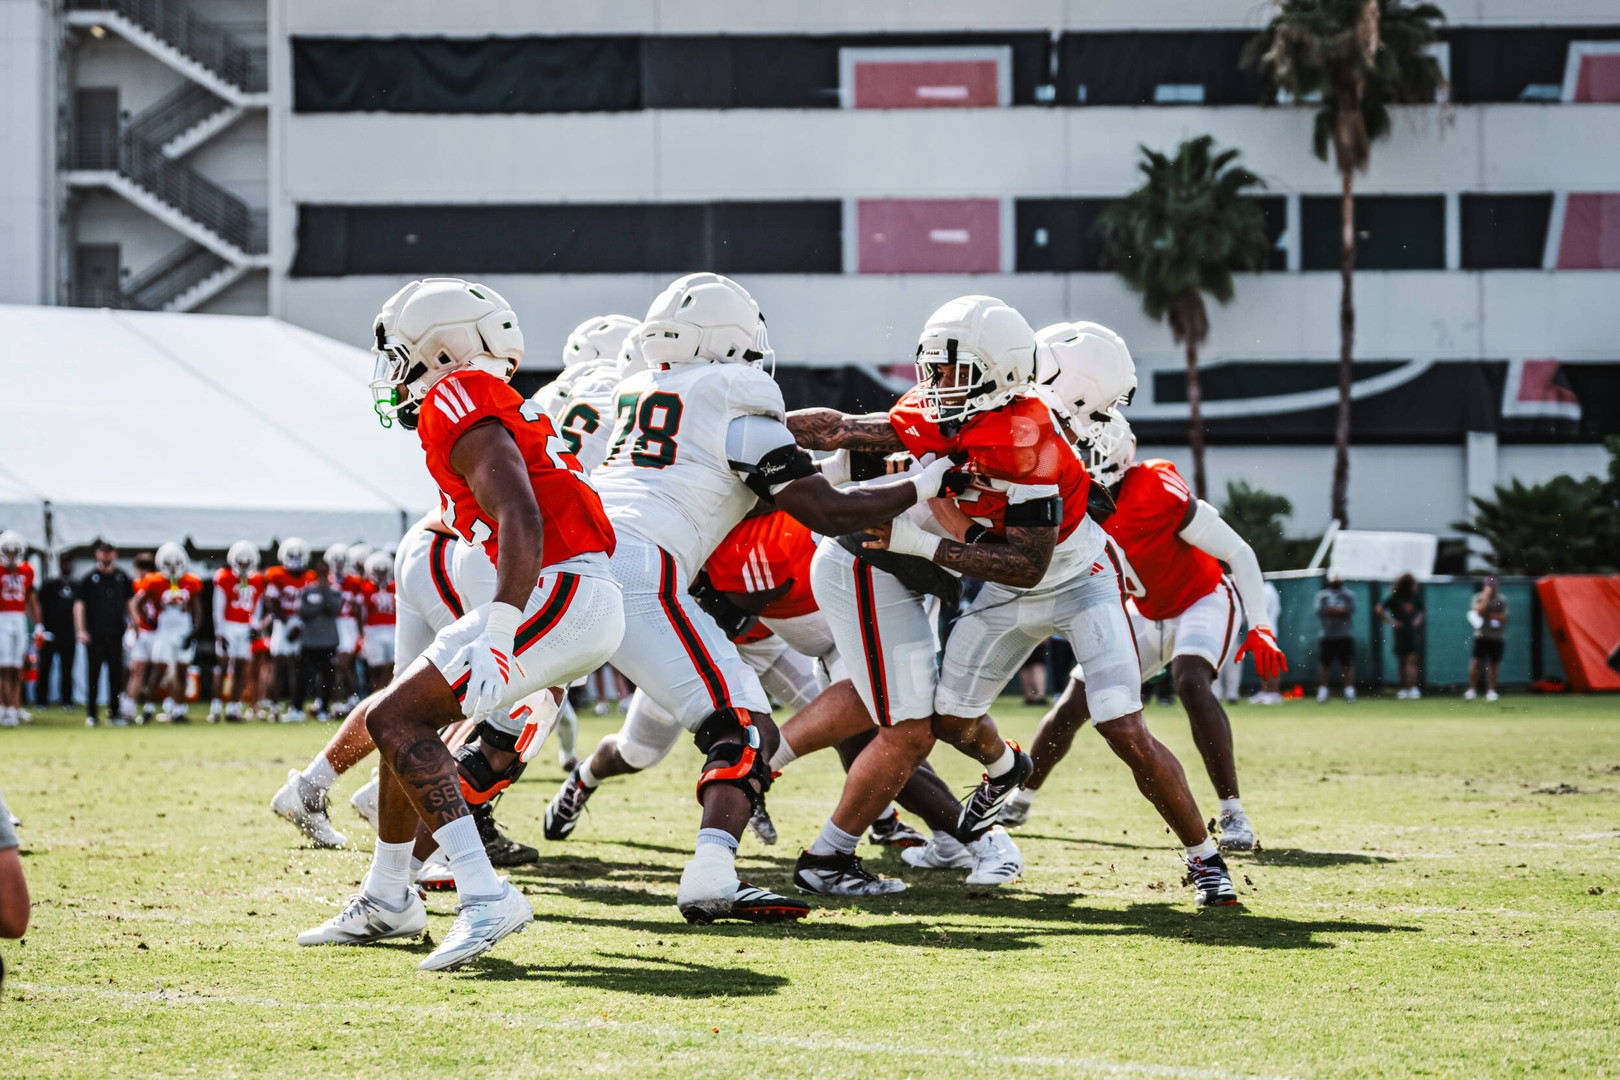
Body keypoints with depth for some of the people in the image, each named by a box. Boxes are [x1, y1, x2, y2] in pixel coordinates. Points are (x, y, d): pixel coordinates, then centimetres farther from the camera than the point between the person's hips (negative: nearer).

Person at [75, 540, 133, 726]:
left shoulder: (122, 578, 10)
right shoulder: (89, 578, -1)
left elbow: (129, 603, 17)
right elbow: (79, 605, -2)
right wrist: (81, 630, -11)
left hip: (116, 633, 3)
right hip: (94, 633, -3)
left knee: (116, 674, 3)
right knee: (93, 674, -1)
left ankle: (114, 712, 11)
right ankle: (91, 714, 5)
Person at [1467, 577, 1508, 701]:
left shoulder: (1502, 599, 7)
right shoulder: (1478, 597, 2)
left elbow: (1504, 617, -1)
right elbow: (1480, 611, -15)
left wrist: (1489, 614, -12)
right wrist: (1486, 596, -14)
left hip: (1497, 636, 2)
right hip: (1482, 635, -2)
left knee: (1494, 663, 2)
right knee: (1477, 662, -5)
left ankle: (1491, 690, 9)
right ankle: (1471, 690, 2)